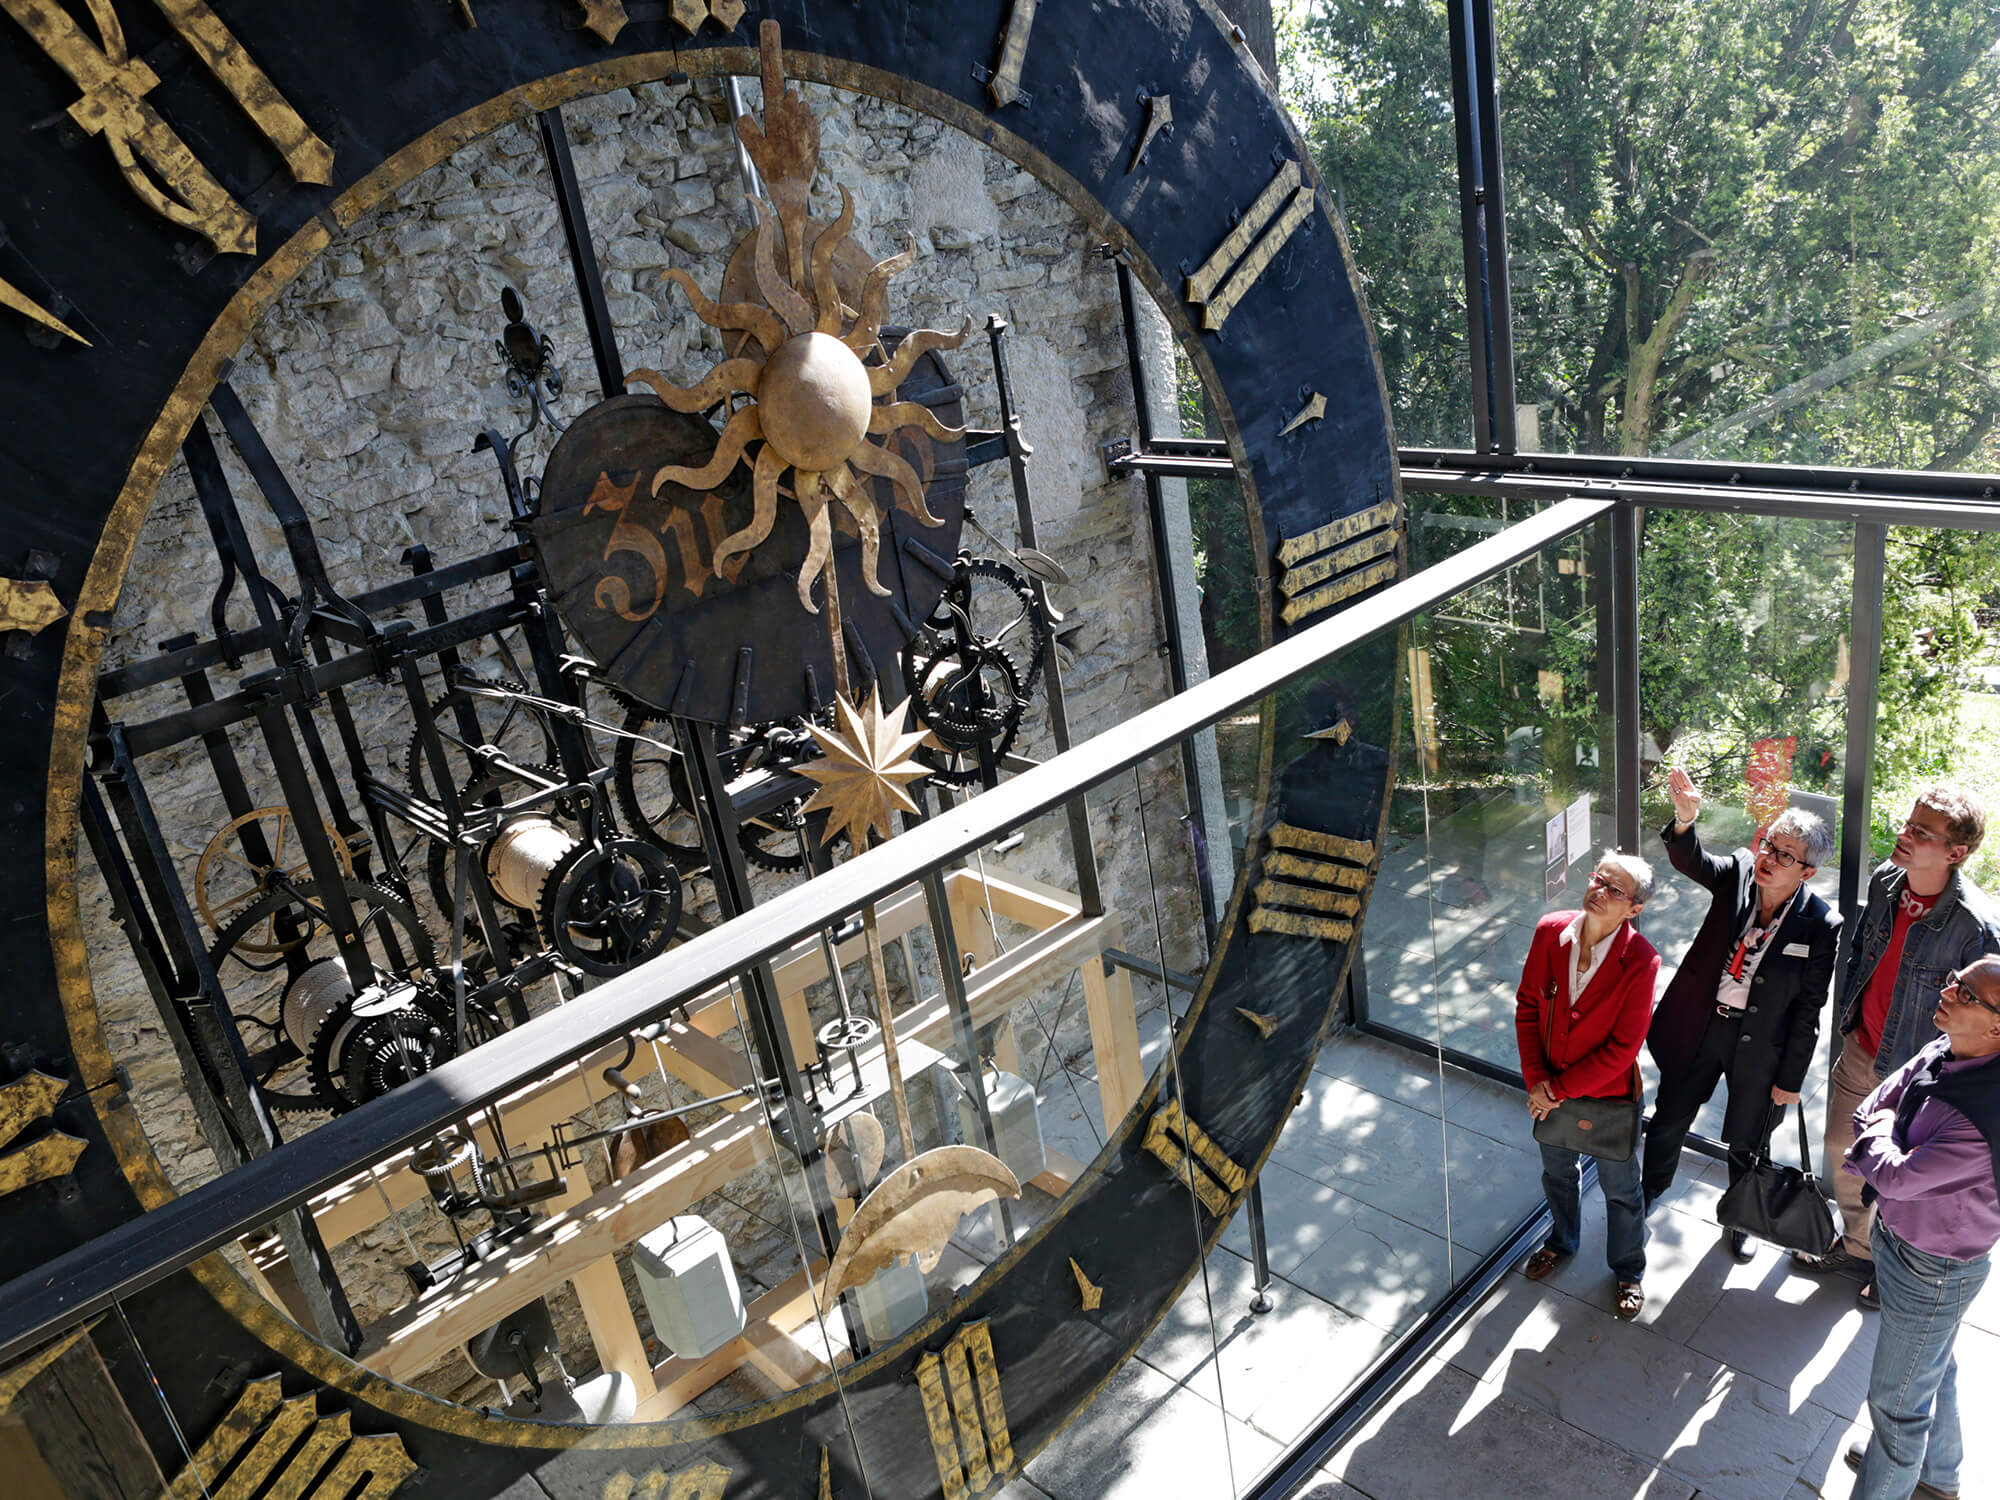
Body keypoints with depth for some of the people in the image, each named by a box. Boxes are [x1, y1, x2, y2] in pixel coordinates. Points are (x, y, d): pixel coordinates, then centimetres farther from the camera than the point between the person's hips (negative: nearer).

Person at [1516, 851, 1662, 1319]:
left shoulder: (1640, 962, -26)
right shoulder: (1550, 932, -15)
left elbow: (1622, 1048, -22)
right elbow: (1527, 1005, -5)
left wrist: (1557, 1088, -18)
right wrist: (1536, 1080, -11)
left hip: (1609, 1094, -4)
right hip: (1550, 1088, 4)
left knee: (1620, 1188, 19)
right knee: (1557, 1172, 27)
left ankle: (1628, 1270, 44)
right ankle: (1561, 1242, 55)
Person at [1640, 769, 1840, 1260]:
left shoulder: (1820, 926, -19)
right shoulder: (1739, 873, -11)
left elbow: (1807, 1012, -12)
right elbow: (1690, 860, -29)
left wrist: (1790, 1079, -6)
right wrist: (1685, 819, -52)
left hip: (1760, 1045, -2)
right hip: (1699, 1023, 2)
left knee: (1746, 1143, 19)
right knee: (1668, 1119, 18)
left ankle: (1740, 1219, 47)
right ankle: (1650, 1192, 45)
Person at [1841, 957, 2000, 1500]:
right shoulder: (1939, 1054, -11)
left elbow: (1897, 1177, -32)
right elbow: (1868, 1112, -1)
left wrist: (1878, 1135, -13)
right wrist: (1885, 1149, -20)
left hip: (1932, 1272, -9)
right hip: (1898, 1236, 9)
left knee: (1897, 1402, 12)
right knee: (1935, 1367, 32)